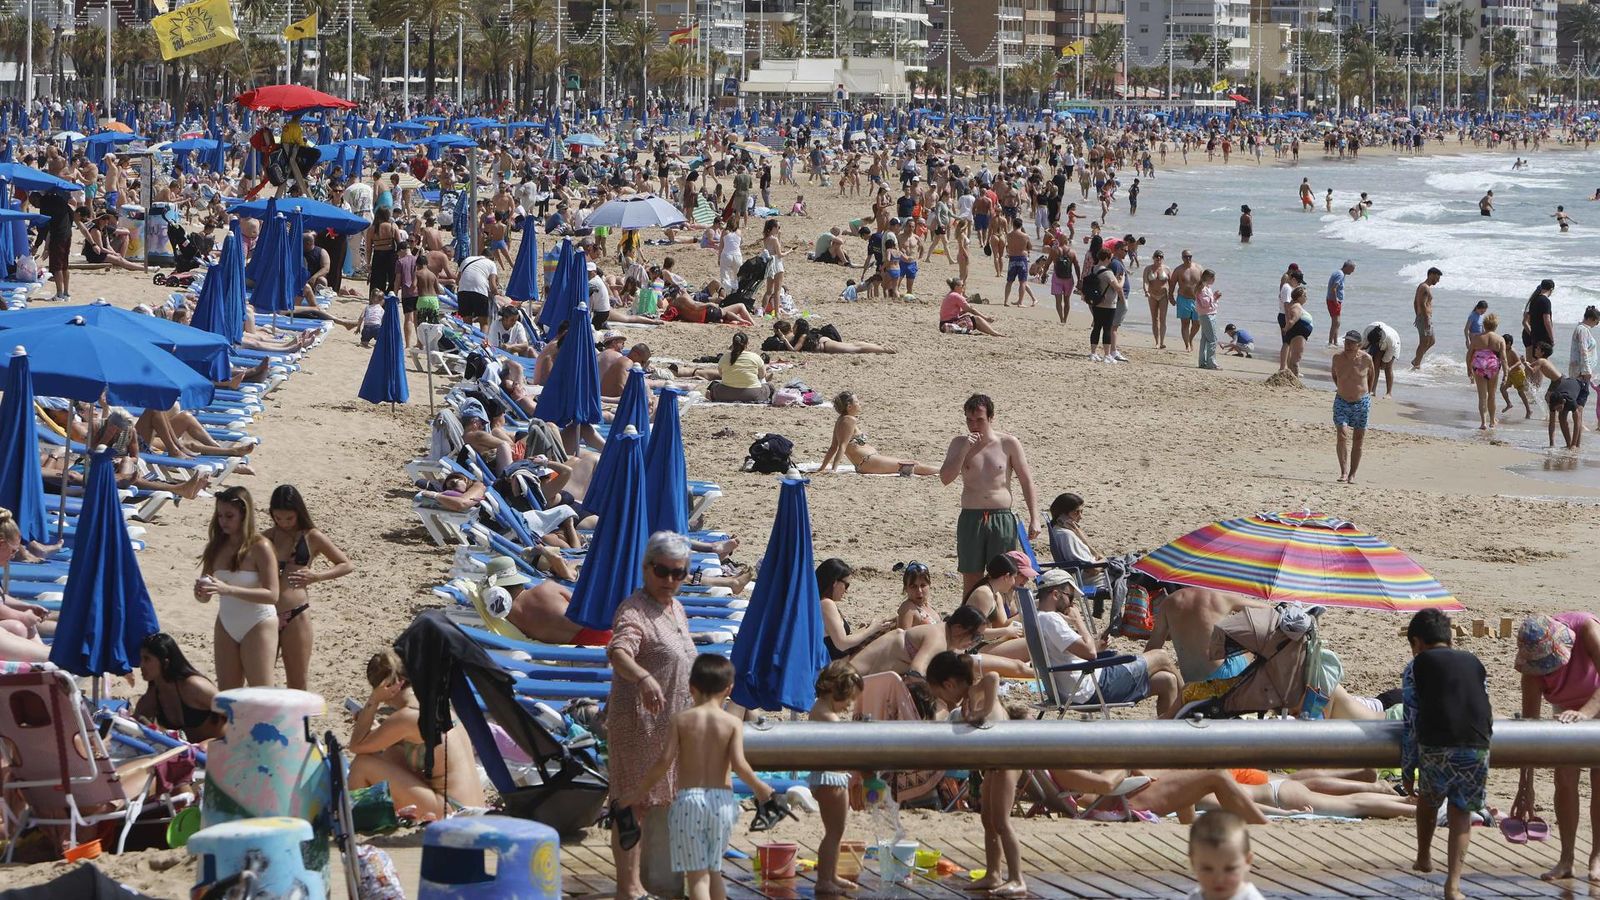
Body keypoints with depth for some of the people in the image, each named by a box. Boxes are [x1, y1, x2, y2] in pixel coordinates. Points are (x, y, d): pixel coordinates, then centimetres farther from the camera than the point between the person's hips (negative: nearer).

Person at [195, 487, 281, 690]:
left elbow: (272, 595, -20)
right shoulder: (217, 547, 3)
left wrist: (228, 589, -29)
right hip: (226, 626, 6)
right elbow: (205, 597, 6)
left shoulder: (260, 547, -12)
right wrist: (201, 591, -19)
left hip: (258, 625, -6)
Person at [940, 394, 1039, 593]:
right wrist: (965, 449, -14)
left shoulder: (1008, 444, 2)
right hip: (970, 518, 1)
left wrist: (1034, 519, -1)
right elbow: (945, 478, -4)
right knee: (970, 582, 4)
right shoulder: (959, 443, 6)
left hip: (1002, 519, -1)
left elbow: (1026, 481, 5)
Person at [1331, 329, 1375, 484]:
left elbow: (1372, 374, 9)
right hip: (1341, 402, 0)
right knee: (1342, 435, -16)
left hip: (1361, 403, 0)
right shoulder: (1337, 357, -8)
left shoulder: (1366, 359, -11)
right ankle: (1344, 472, -22)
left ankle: (1352, 475, 15)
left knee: (1358, 439, 6)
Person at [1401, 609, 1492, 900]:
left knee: (1428, 800, 26)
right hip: (1477, 747, 2)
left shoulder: (1417, 666, 12)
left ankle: (1423, 858, 46)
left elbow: (1411, 722, 8)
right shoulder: (1474, 663, 22)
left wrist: (1407, 770, 14)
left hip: (1437, 748, -2)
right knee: (1461, 812, 15)